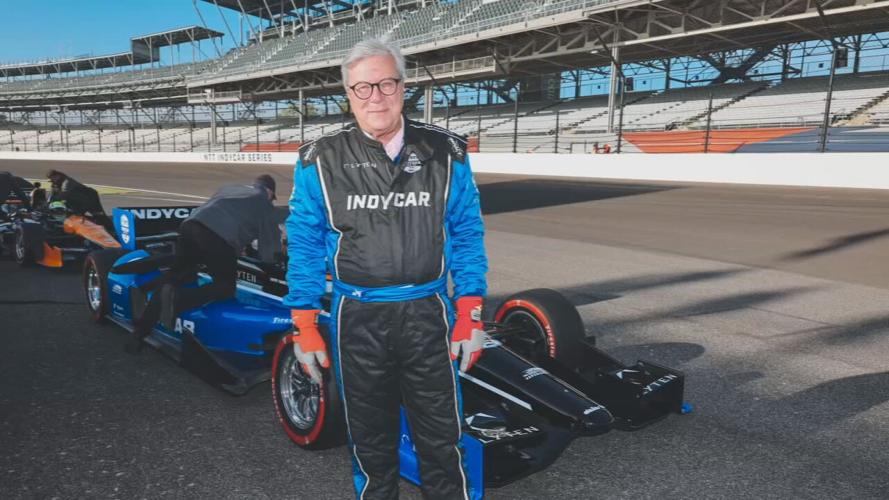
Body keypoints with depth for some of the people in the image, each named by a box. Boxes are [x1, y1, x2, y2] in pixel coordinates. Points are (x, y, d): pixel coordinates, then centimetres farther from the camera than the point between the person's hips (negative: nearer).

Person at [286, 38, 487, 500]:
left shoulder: (445, 154, -1)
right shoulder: (320, 162, -3)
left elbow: (466, 236, 1)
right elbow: (304, 247, 1)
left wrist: (471, 316, -3)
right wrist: (304, 327, -1)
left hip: (428, 316, 0)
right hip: (357, 320, 0)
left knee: (442, 437, 11)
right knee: (370, 439, 18)